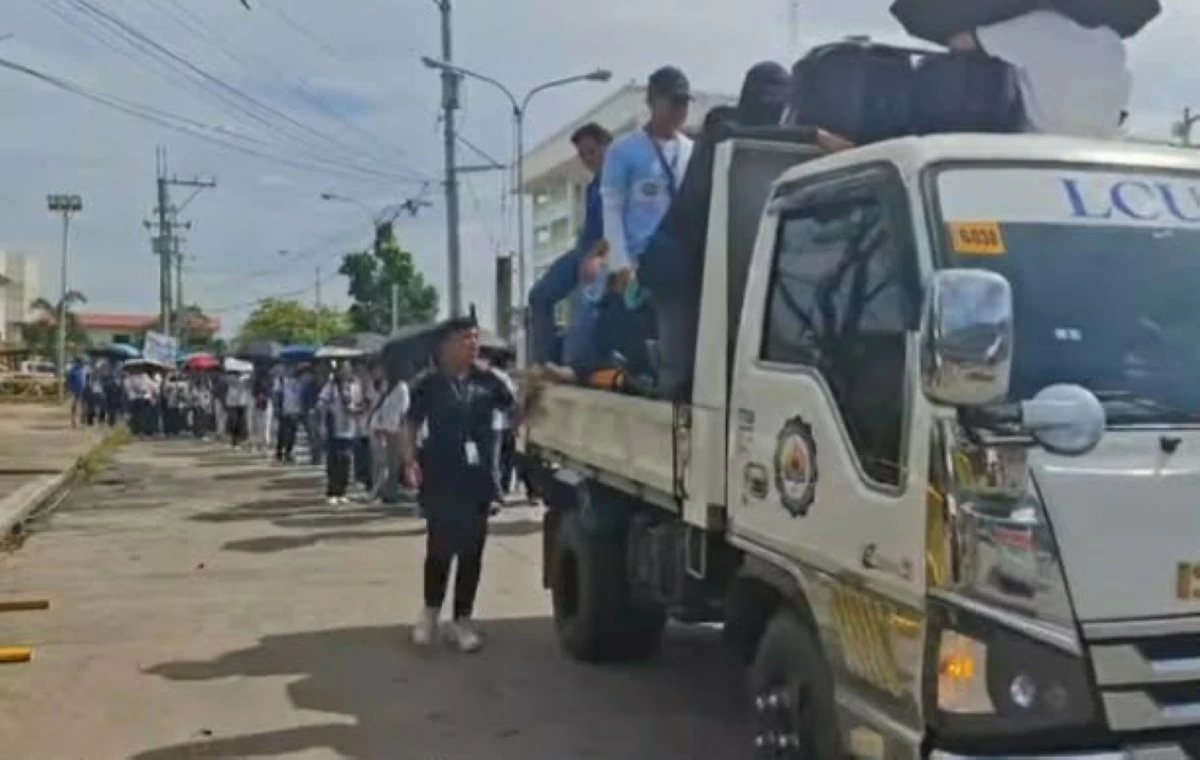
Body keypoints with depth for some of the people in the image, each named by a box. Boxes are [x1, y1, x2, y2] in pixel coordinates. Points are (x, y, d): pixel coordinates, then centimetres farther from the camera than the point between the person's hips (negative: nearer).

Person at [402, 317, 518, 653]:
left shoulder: (487, 380, 4)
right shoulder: (428, 384, -2)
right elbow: (412, 425, 3)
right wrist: (411, 461, -8)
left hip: (478, 477, 3)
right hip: (440, 478, -3)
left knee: (472, 549, 7)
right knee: (440, 546, -1)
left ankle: (462, 619, 19)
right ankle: (430, 610, 24)